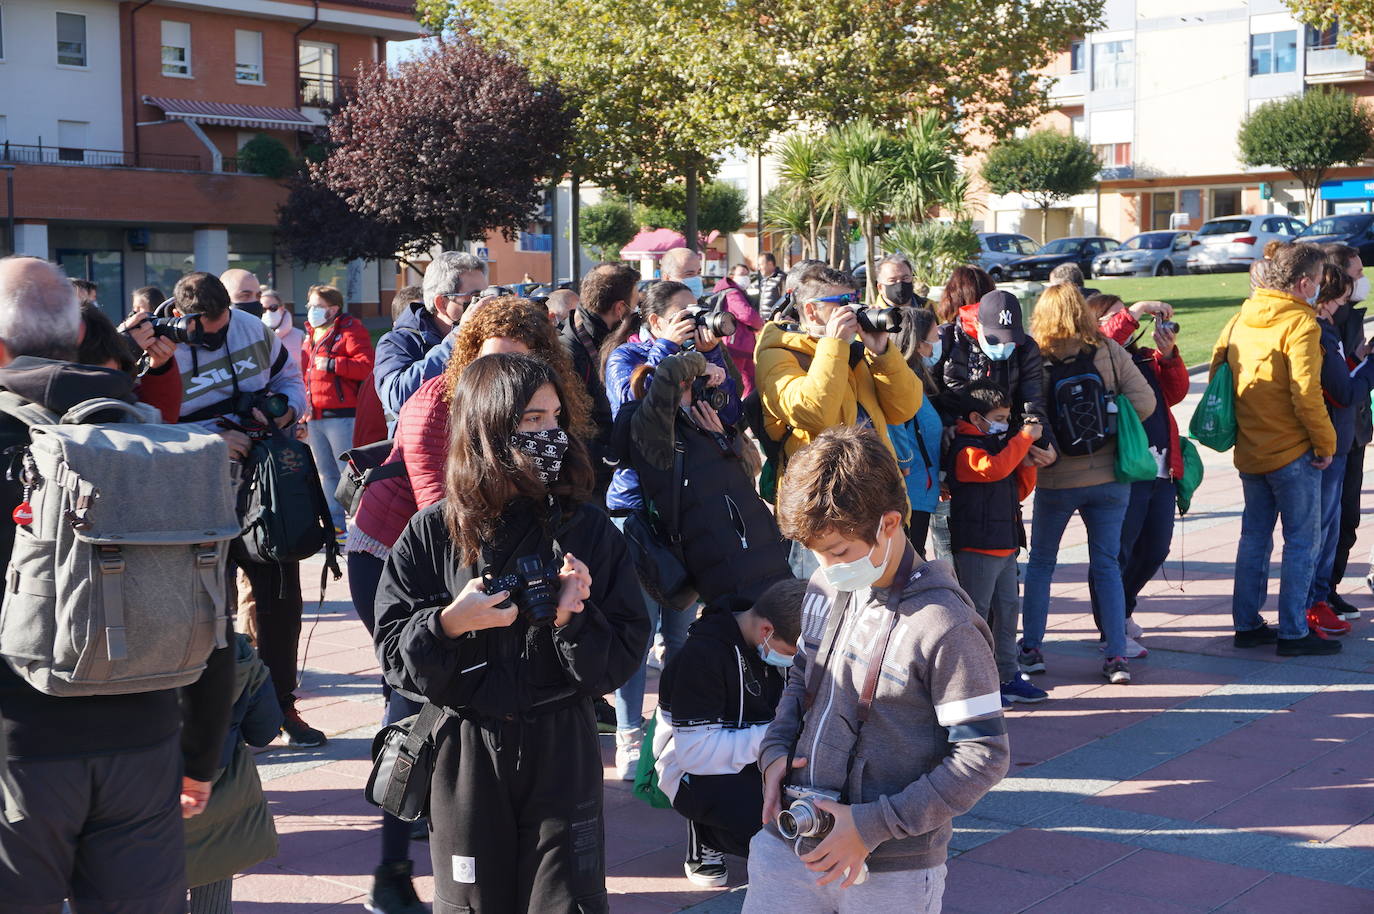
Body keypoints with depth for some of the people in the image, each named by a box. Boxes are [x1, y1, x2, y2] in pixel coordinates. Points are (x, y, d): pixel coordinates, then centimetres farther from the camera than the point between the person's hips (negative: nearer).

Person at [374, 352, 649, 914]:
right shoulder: (432, 534, -3)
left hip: (562, 747, 0)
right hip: (465, 755, 0)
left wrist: (572, 621, -19)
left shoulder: (587, 528, -1)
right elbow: (393, 654, -4)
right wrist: (450, 624, -20)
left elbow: (624, 656, -2)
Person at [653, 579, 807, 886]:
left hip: (753, 764, 7)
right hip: (695, 773, -7)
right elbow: (695, 752, -25)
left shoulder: (784, 642, 0)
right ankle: (706, 840, -3)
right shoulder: (703, 655, -23)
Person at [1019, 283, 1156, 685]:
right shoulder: (1109, 351, -4)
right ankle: (1117, 656, 5)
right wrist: (1110, 429, 7)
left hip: (1056, 481, -1)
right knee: (1107, 564, 9)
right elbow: (1144, 401, -7)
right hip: (1109, 477, 2)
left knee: (1040, 561, 15)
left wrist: (1035, 452, 6)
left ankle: (1031, 648, 16)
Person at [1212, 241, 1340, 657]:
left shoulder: (1241, 318, 6)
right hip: (1293, 452, -7)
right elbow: (1306, 393, -21)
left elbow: (1217, 372, 11)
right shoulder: (1299, 322, -15)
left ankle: (1246, 624, 19)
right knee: (1301, 541, 1)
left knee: (1255, 536, 15)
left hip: (1250, 451, 7)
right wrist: (1325, 442, -10)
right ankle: (1293, 632, 3)